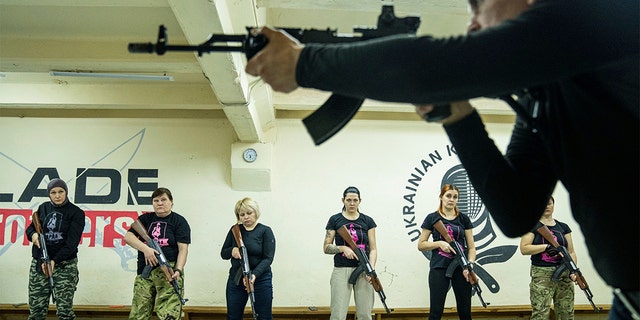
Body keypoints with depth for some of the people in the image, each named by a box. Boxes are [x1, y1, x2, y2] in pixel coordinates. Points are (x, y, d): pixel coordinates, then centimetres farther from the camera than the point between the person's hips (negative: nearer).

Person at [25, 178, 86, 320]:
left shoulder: (76, 213, -3)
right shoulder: (43, 208, 10)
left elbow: (72, 243, -9)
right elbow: (31, 228, 19)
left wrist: (55, 260, -21)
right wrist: (33, 234, -6)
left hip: (65, 265, -4)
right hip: (39, 263, 4)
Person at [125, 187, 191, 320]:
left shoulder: (179, 221, 5)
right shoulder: (145, 219, 16)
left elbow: (183, 249, -4)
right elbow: (128, 236, 4)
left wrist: (178, 270, -19)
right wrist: (145, 248, -13)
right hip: (144, 273, 4)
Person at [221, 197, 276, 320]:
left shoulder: (265, 231, -4)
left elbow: (268, 258, -12)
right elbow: (223, 254, 9)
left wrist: (254, 274, -28)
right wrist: (232, 250, -14)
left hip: (260, 280, -3)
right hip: (235, 280, 4)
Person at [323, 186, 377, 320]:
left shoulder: (367, 221, 8)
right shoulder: (335, 220, 5)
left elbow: (373, 248, 5)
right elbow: (326, 247, 5)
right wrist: (343, 248, -13)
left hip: (363, 271, 1)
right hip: (341, 270, -1)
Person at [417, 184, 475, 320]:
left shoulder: (464, 219, 9)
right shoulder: (432, 218, 4)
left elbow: (471, 247, 6)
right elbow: (421, 245, 4)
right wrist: (439, 243, -12)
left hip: (461, 268, 2)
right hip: (439, 268, -2)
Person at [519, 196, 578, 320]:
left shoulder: (563, 227, 14)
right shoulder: (532, 226, 2)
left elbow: (571, 252, 11)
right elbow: (524, 248, -8)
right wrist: (546, 246, -17)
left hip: (565, 275, 4)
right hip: (542, 275, -4)